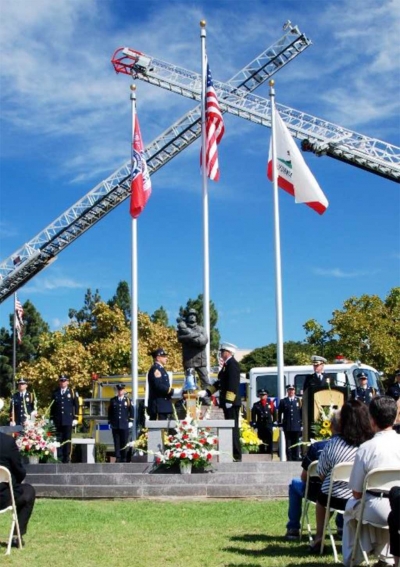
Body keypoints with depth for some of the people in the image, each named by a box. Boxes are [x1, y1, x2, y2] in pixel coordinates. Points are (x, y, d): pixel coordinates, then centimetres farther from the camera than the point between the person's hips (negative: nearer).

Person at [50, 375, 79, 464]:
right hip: (58, 421, 2)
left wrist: (75, 418, -4)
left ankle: (67, 458, 4)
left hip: (68, 420, -2)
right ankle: (59, 458, 6)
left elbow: (76, 406, 2)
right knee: (59, 439, 2)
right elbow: (52, 406, 12)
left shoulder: (72, 392, 4)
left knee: (67, 439, 0)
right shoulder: (55, 393, 10)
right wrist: (51, 419, 7)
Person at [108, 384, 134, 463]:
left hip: (125, 426, -1)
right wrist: (110, 422, 6)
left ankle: (124, 458, 12)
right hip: (115, 426, 1)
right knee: (117, 443, -1)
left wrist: (130, 421, 0)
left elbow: (131, 411, 7)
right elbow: (109, 412, 10)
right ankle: (118, 458, 1)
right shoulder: (113, 400, 8)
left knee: (124, 443, 4)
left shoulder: (128, 400, 6)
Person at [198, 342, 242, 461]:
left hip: (231, 403, -10)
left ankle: (237, 456, -6)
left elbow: (233, 383, -20)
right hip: (227, 402, 10)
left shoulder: (232, 364, -12)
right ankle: (233, 454, 16)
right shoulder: (226, 364, 18)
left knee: (233, 428, -8)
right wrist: (206, 392, 15)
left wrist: (229, 401, -23)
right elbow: (220, 382, 21)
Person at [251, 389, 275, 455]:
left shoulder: (270, 403, 8)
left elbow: (274, 414, 10)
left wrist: (274, 421, 3)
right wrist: (254, 424, -3)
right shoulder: (256, 405, 6)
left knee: (269, 443, 0)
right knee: (261, 443, 4)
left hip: (269, 426, 0)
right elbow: (253, 416, 4)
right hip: (260, 427, 0)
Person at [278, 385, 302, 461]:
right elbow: (279, 413, 7)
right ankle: (289, 459, 4)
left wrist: (302, 423, 1)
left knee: (296, 444, 5)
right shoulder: (283, 401, 5)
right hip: (287, 426, -1)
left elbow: (302, 412, 6)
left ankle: (296, 458, 10)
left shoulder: (298, 400, 6)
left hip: (296, 426, 1)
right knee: (288, 444, 1)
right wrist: (280, 423, 2)